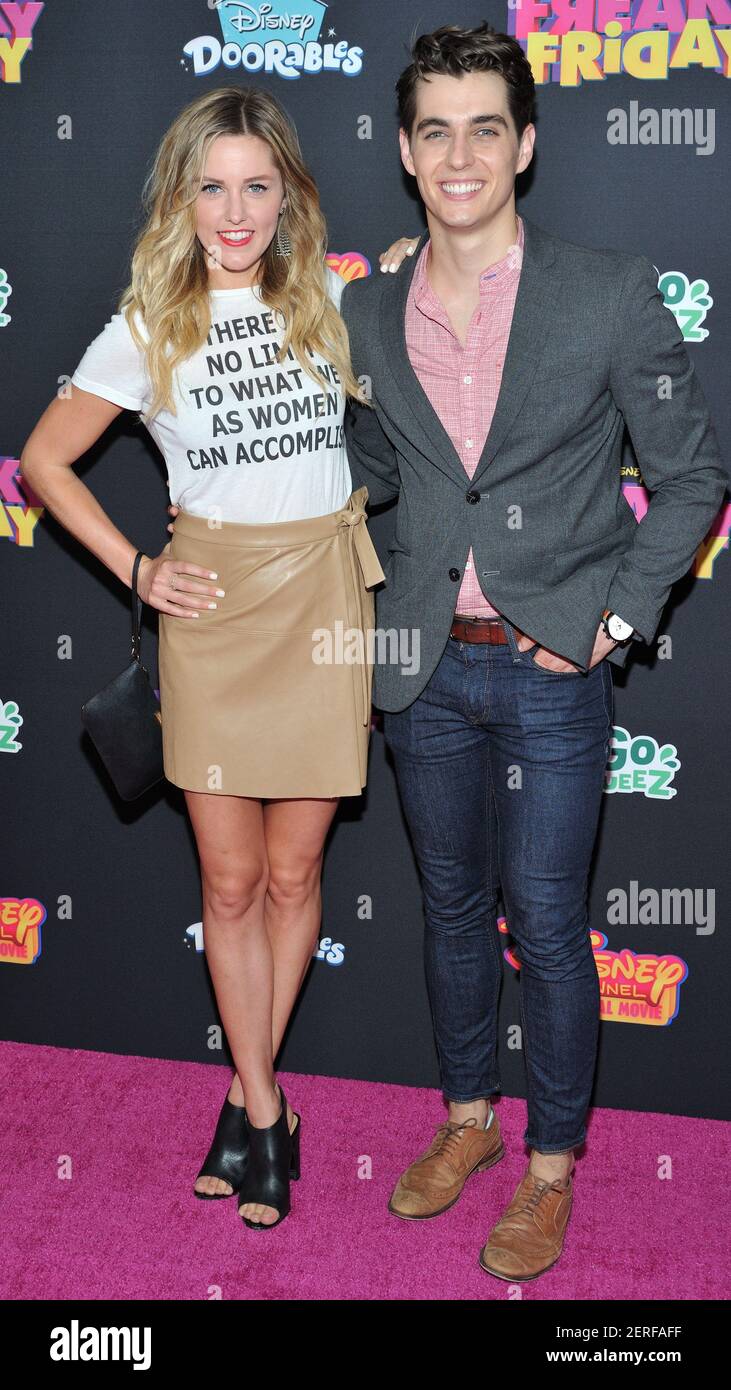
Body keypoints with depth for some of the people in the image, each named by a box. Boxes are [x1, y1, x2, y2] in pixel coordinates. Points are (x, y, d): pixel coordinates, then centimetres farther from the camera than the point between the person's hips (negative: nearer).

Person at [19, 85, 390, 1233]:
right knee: (231, 880, 4)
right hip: (213, 610, -1)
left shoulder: (330, 300, 5)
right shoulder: (148, 328, 1)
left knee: (294, 872, 7)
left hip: (325, 599, 1)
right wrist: (135, 571, 1)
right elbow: (45, 460, 7)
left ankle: (248, 1092, 27)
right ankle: (263, 1107, 21)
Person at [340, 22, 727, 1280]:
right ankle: (468, 1119, 39)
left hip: (553, 670, -3)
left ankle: (551, 1169, 26)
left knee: (545, 927, 4)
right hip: (426, 664, 4)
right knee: (451, 906, 17)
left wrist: (619, 615, -8)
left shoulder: (611, 294, -7)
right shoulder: (367, 313, 4)